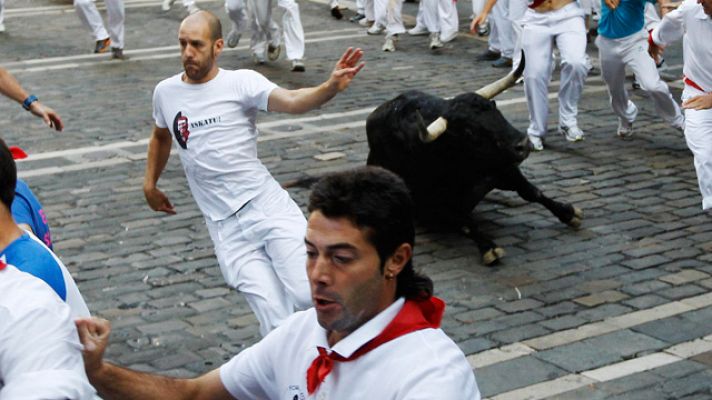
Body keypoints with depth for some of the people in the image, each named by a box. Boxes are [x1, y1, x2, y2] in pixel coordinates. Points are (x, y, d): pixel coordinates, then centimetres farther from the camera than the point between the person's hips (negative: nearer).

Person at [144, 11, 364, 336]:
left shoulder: (241, 82, -5)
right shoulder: (165, 92, 9)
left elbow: (291, 101, -24)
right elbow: (160, 136, 31)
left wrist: (331, 87, -42)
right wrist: (150, 185, 32)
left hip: (270, 207, -2)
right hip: (227, 229, 2)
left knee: (309, 295, -16)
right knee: (277, 323, -10)